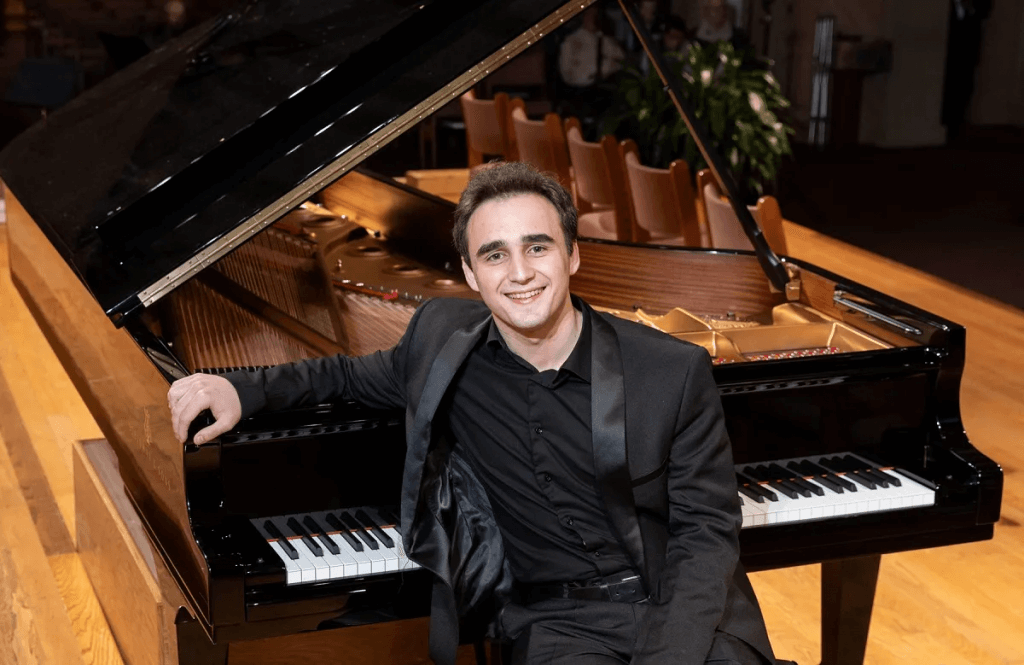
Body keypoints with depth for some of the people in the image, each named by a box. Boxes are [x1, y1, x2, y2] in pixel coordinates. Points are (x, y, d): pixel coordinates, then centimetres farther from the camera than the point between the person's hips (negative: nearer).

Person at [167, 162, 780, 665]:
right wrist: (241, 390, 5)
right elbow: (358, 376, 20)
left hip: (683, 612, 0)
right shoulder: (448, 338, 0)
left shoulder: (676, 373, -8)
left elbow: (705, 531, -6)